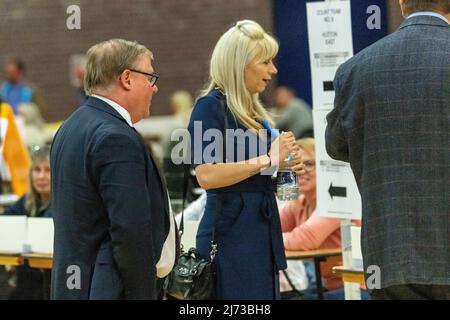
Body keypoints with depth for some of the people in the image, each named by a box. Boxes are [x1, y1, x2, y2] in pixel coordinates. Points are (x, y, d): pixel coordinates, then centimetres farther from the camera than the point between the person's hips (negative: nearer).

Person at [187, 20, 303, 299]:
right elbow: (207, 176, -21)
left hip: (263, 231, 9)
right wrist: (267, 160, -17)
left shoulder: (251, 109, 16)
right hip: (231, 232, -9)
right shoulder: (210, 106, -9)